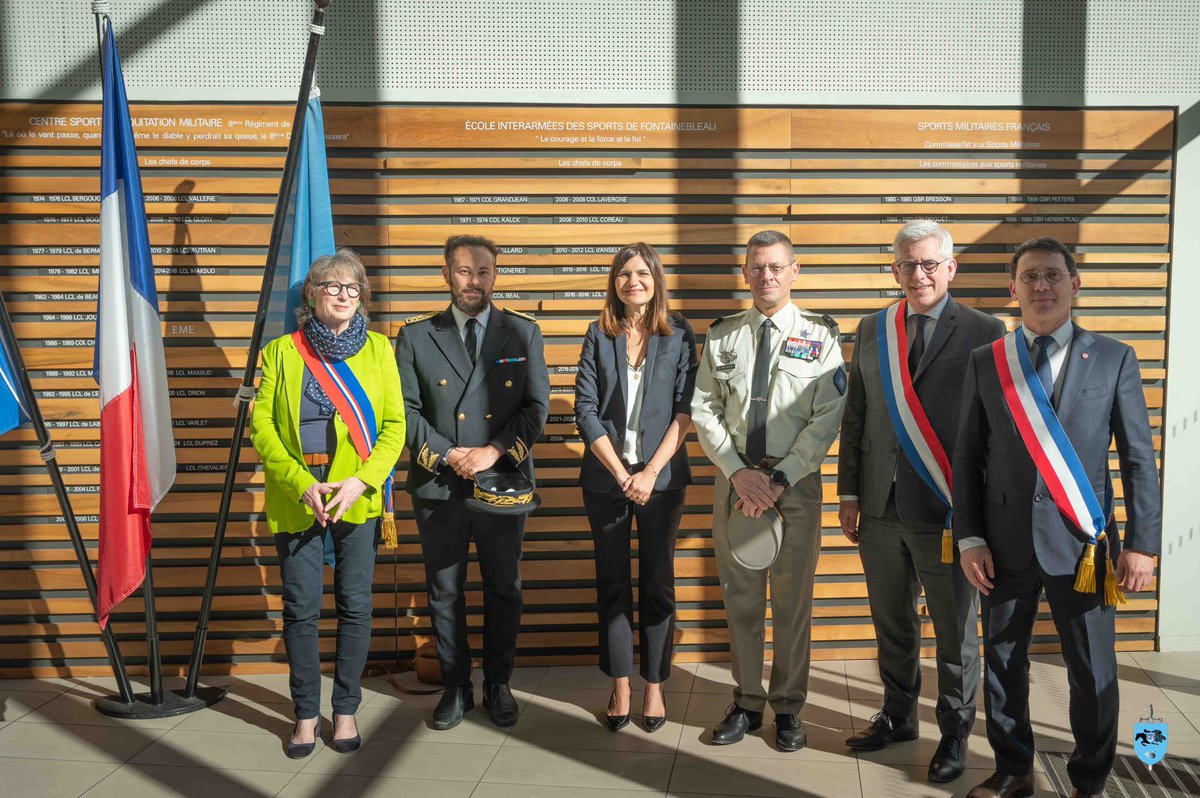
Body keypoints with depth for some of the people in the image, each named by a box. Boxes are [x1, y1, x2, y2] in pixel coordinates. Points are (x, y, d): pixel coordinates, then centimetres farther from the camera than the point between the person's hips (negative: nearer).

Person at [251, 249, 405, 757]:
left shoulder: (377, 348, 7)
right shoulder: (282, 351, 6)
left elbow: (394, 424, 2)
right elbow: (261, 425, -1)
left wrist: (362, 481, -12)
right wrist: (301, 483, -13)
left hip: (359, 499, 0)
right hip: (296, 500, 0)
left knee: (355, 606, 5)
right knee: (301, 610, 4)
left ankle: (346, 710, 20)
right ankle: (306, 713, 19)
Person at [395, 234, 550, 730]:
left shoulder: (523, 333, 4)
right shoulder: (415, 337, 4)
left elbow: (537, 405, -2)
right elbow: (404, 410, 1)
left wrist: (494, 451, -14)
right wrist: (447, 455, -11)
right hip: (438, 486, 0)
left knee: (504, 590, 9)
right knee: (445, 592, 9)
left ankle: (498, 685, 25)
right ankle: (456, 687, 24)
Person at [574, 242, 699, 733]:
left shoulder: (679, 335, 1)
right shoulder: (599, 335, 4)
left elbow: (685, 409, -4)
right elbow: (585, 410, -1)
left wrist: (650, 472, -12)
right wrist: (620, 472, -9)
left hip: (661, 477, -1)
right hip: (606, 477, 1)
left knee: (657, 583, 6)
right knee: (612, 583, 7)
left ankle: (654, 687, 16)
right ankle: (620, 687, 17)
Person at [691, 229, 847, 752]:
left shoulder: (819, 336, -1)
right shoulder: (722, 336, 7)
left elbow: (827, 419, -8)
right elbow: (704, 411, 2)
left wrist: (779, 479, -14)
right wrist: (739, 472, -10)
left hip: (795, 480, -2)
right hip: (733, 477, 2)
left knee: (792, 599, 6)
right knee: (740, 595, 10)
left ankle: (788, 707, 21)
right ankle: (747, 702, 24)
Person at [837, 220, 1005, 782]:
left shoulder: (983, 333, -6)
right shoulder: (871, 331, 7)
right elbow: (855, 417, 10)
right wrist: (848, 494, 8)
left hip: (947, 512, -4)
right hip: (881, 509, 4)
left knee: (955, 631, 11)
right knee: (891, 623, 18)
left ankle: (954, 734, 29)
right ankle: (898, 716, 37)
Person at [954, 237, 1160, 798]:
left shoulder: (1114, 359, 1)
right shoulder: (985, 362, 4)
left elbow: (1139, 458, 1)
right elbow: (967, 458, 5)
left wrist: (1142, 543, -4)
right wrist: (969, 539, -2)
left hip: (1082, 543, -1)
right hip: (1006, 542, 2)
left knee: (1093, 674, 8)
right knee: (1002, 663, 12)